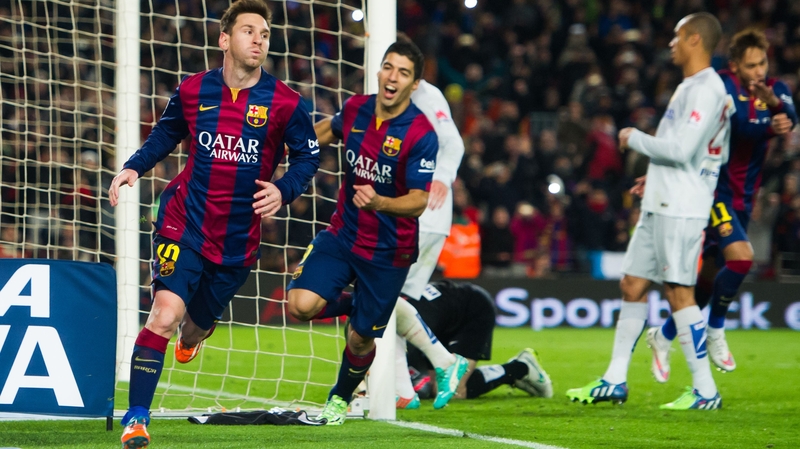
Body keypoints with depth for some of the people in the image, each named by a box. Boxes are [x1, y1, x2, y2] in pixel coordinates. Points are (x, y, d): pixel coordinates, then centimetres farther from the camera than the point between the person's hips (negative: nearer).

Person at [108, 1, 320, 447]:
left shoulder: (285, 103, -7)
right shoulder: (193, 91, -3)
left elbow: (308, 156, 3)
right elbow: (166, 134, 14)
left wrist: (284, 190, -15)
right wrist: (134, 168, -2)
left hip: (240, 238, 1)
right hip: (185, 222, -1)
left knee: (199, 319, 16)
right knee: (165, 314, -19)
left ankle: (194, 331, 59)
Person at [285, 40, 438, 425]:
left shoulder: (421, 134, -20)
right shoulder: (355, 109, -5)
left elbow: (418, 202, -22)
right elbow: (328, 130, 21)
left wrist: (380, 203, -40)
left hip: (388, 252, -3)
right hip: (342, 234, 3)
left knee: (361, 338, 6)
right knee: (301, 304, -18)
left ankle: (340, 397, 38)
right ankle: (351, 305, 17)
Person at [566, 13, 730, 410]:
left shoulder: (707, 90, -14)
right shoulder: (692, 86, 18)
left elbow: (682, 149, -22)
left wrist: (635, 139, -10)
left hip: (681, 209, -10)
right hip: (659, 205, 10)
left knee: (678, 292, -10)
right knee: (632, 285, 11)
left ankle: (705, 391, -7)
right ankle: (614, 381, 17)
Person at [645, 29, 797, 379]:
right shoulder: (722, 86, -13)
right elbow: (738, 124, -27)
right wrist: (769, 128, -32)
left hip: (743, 199, 6)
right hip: (713, 189, -6)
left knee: (711, 277, 10)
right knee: (740, 256, -24)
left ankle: (663, 336, 28)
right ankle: (715, 330, -4)